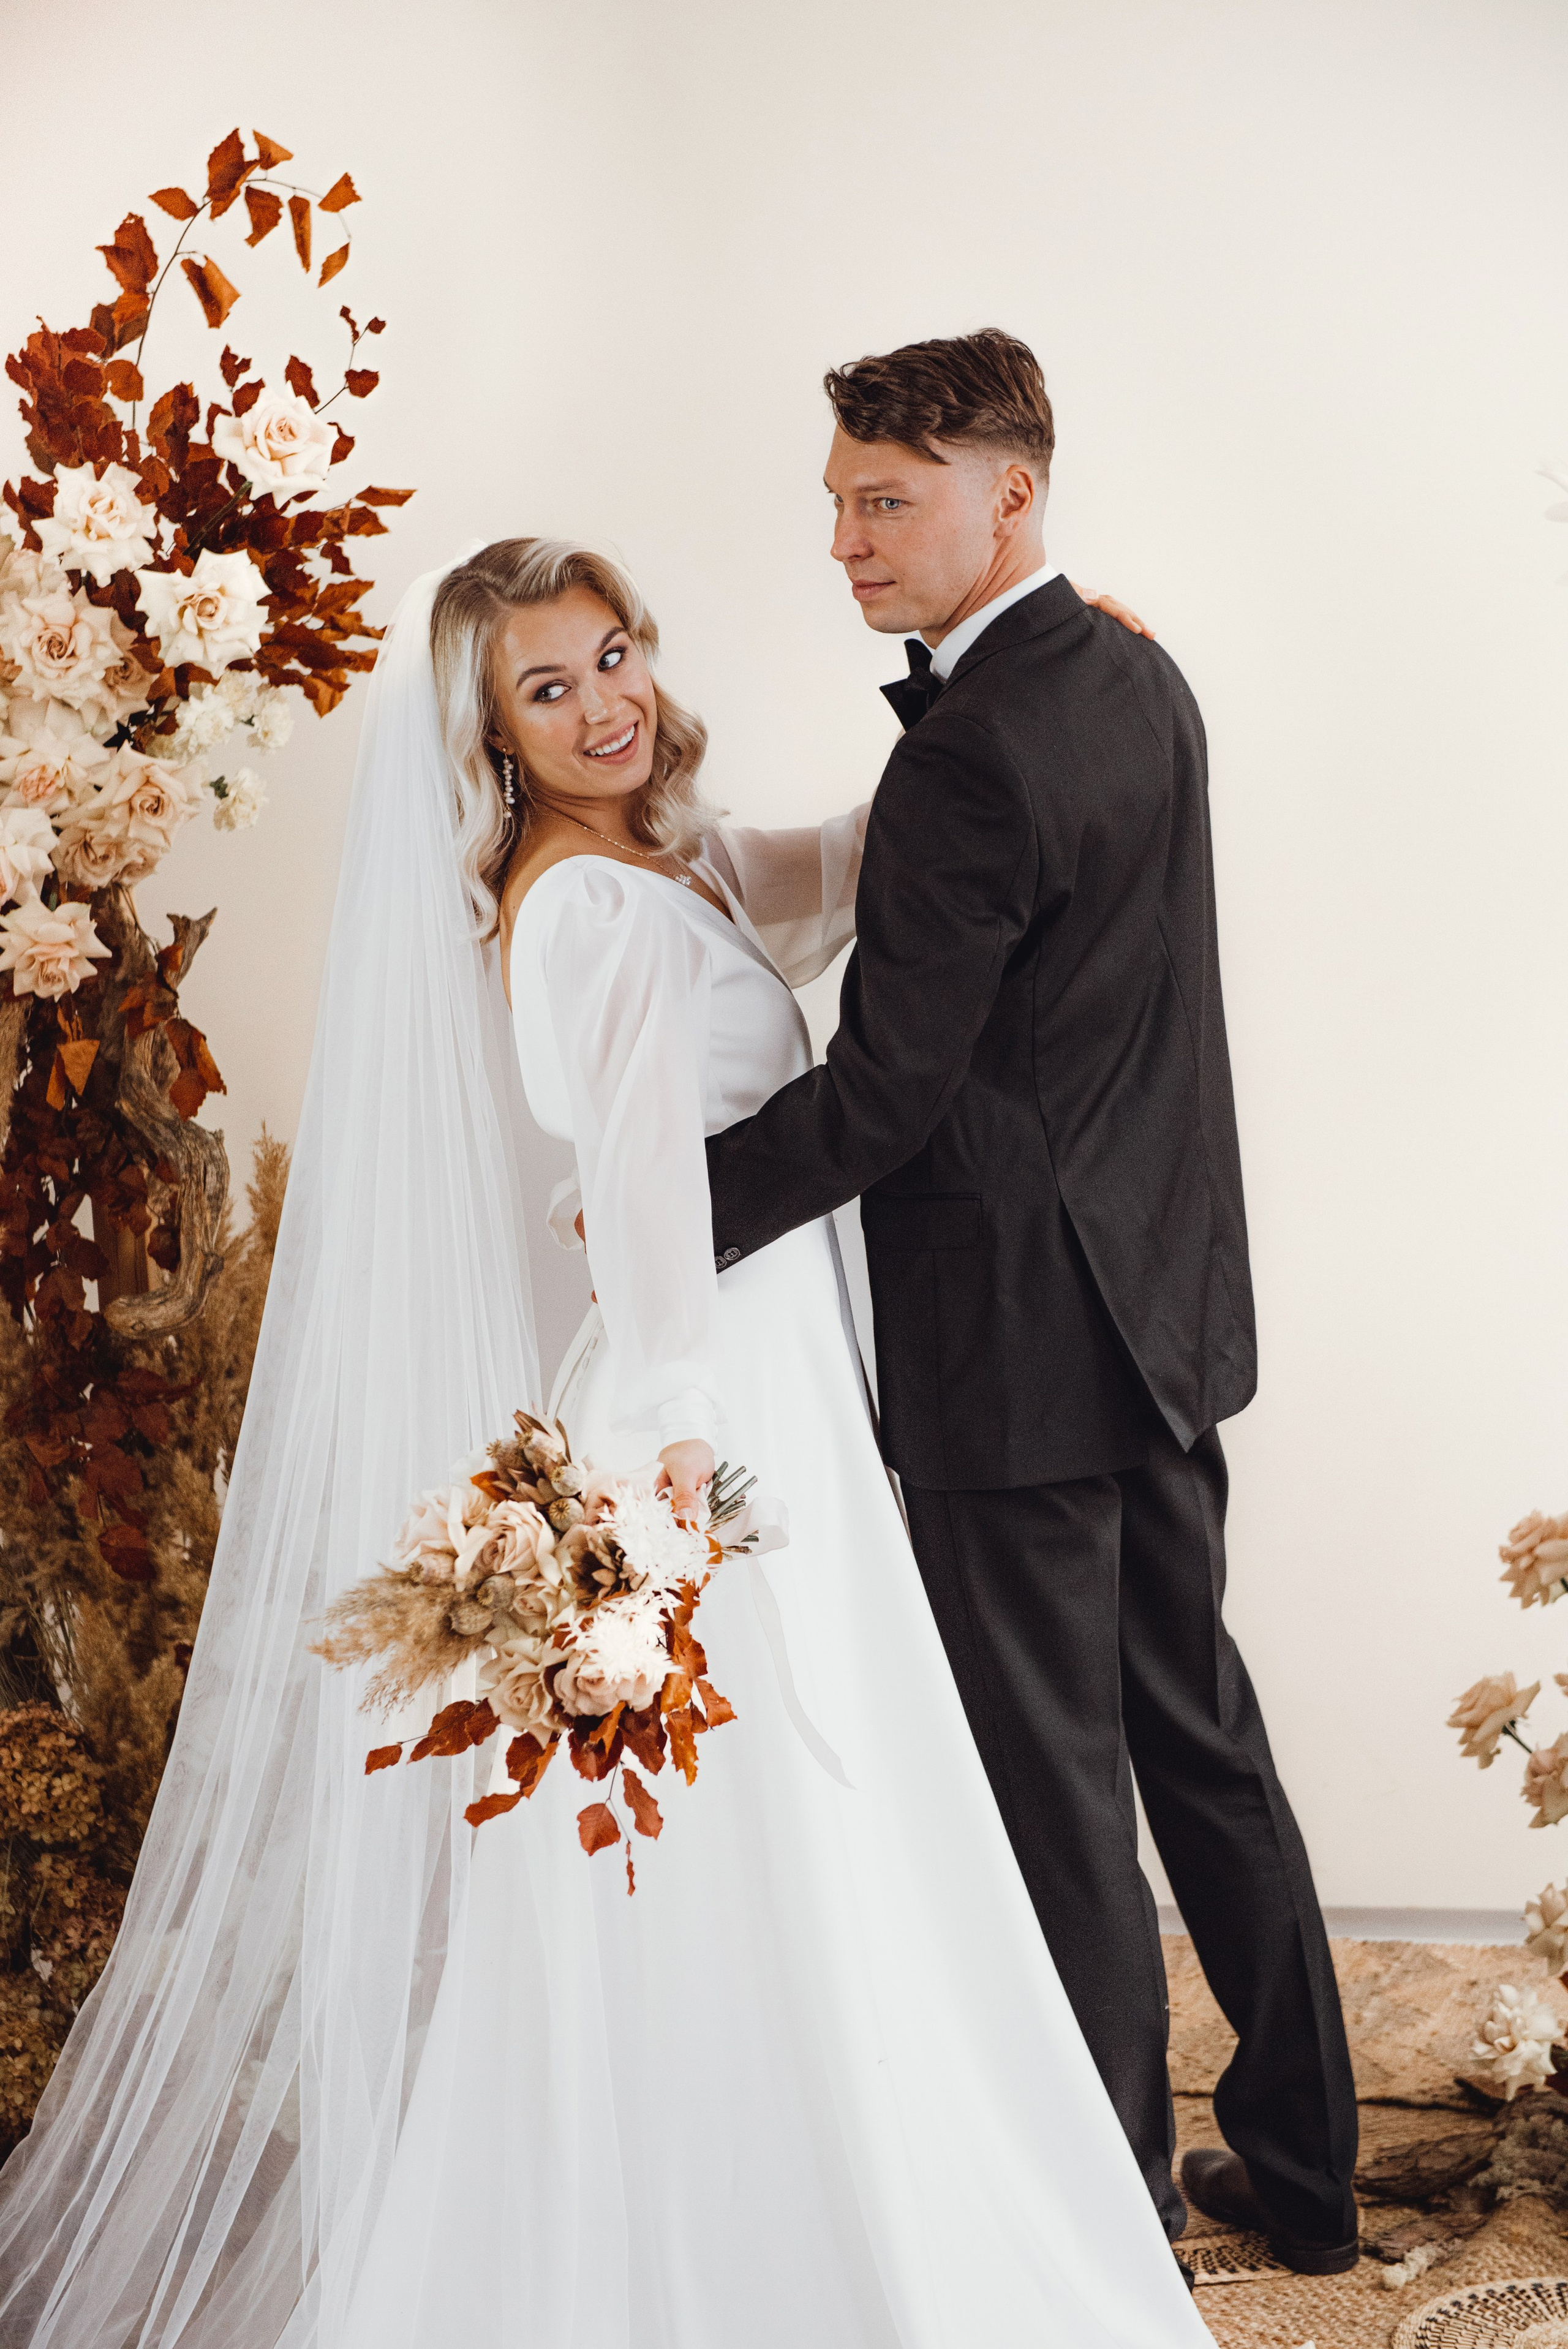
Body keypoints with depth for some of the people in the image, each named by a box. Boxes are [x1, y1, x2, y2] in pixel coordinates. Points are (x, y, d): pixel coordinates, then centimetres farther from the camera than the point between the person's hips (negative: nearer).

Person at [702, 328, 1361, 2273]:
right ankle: (1300, 2169, 33)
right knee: (1198, 1729, 19)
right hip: (1168, 1304, 9)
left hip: (1018, 1346, -9)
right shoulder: (1142, 682, 7)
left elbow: (880, 1093, -21)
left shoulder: (971, 754, -22)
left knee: (1057, 1789, 5)